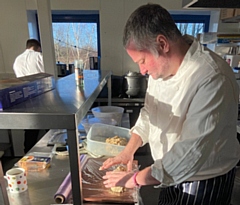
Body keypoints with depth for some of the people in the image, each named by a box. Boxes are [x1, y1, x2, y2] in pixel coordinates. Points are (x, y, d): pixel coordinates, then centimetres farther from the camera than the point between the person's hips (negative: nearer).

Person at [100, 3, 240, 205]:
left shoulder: (211, 80, -31)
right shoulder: (163, 65, -7)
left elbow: (191, 152, -31)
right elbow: (150, 112, 4)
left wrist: (136, 179, -21)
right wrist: (129, 150, -5)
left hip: (203, 185, -5)